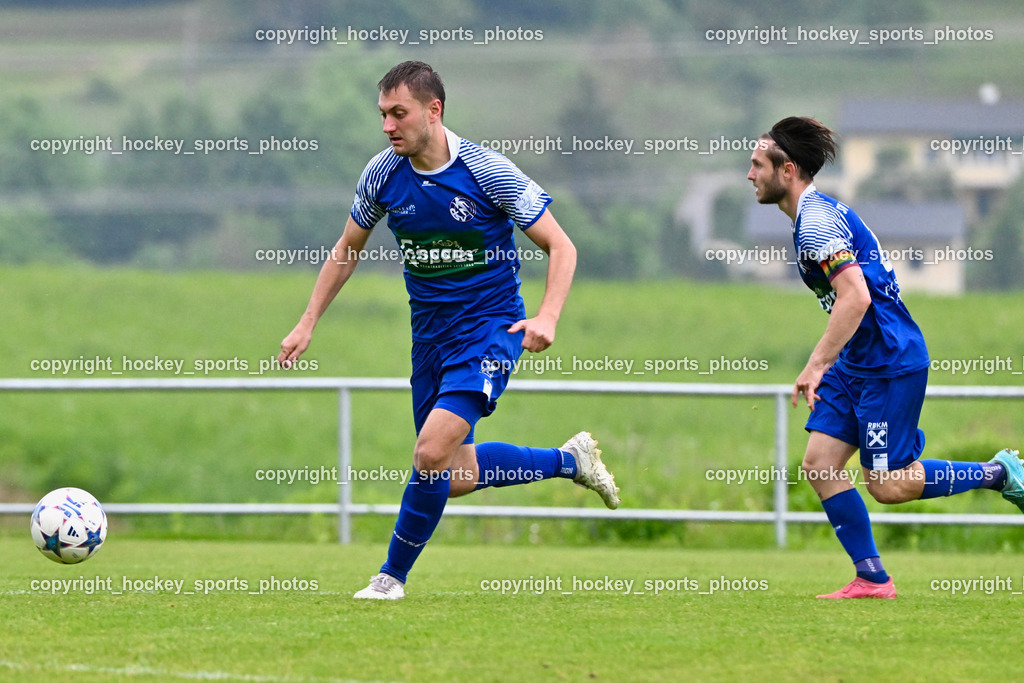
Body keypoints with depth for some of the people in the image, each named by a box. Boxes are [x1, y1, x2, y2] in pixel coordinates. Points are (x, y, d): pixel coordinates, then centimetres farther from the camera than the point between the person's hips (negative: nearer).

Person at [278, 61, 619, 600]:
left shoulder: (487, 172, -17)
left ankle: (393, 574, -1)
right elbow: (347, 249, 14)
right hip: (431, 334, 6)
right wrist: (308, 323, 8)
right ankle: (570, 459, 32)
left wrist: (547, 318, -26)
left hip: (490, 327, -6)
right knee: (456, 478, 8)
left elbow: (560, 247, -11)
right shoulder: (382, 175, -4)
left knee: (432, 451, -21)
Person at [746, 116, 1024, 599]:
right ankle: (872, 579, 3)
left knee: (887, 484, -7)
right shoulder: (814, 216, 14)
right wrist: (822, 364, 26)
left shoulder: (817, 221, -19)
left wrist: (816, 366, -26)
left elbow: (855, 297, -28)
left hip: (890, 364, -10)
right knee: (820, 464, 1)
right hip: (857, 364, 10)